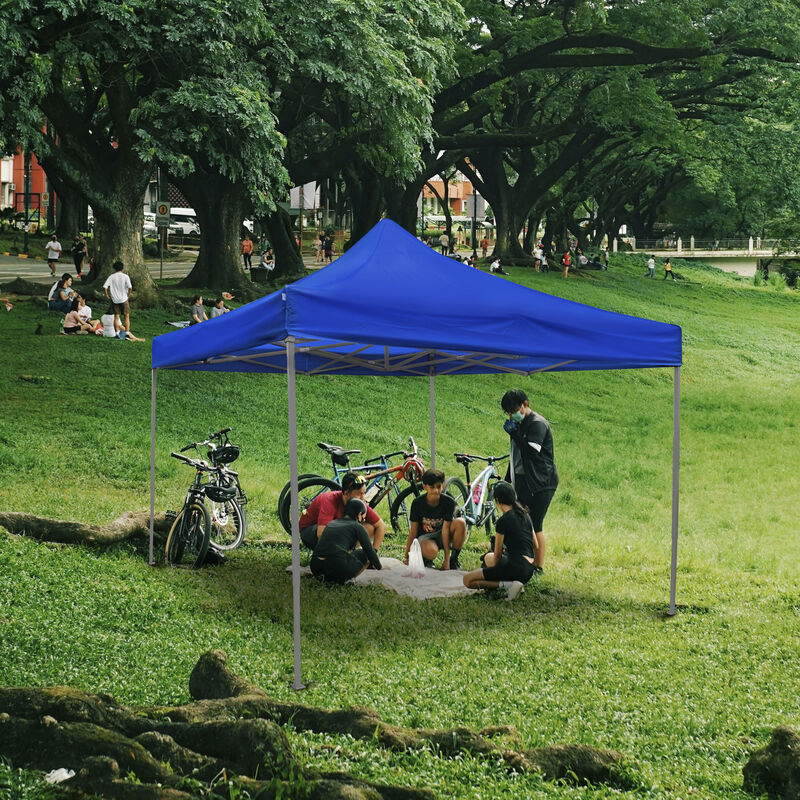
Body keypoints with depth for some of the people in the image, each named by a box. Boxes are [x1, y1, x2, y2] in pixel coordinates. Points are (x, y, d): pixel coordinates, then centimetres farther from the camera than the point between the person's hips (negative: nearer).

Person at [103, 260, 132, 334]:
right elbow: (130, 287, -17)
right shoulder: (125, 276, -6)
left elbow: (105, 286, -9)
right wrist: (128, 295, -2)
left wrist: (107, 295, 3)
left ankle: (117, 333, 8)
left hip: (114, 300, 1)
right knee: (127, 316, 5)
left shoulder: (111, 277, -2)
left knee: (116, 317, 8)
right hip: (124, 299, -1)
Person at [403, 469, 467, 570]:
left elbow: (445, 529, -20)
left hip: (441, 536, 2)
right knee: (431, 552, -40)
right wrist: (406, 557, -9)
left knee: (460, 523, -30)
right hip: (424, 536, -2)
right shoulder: (417, 503, -15)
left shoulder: (448, 502, -16)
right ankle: (426, 558, 0)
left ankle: (454, 559, -10)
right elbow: (413, 531, -9)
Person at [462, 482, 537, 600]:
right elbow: (536, 546, 18)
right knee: (488, 557, 35)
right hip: (530, 570, 9)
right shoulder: (525, 515, 12)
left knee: (468, 580, -4)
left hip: (515, 567, -9)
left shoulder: (503, 521, -11)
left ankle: (508, 585, -15)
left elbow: (497, 555, -4)